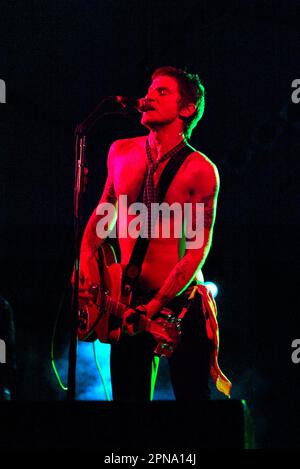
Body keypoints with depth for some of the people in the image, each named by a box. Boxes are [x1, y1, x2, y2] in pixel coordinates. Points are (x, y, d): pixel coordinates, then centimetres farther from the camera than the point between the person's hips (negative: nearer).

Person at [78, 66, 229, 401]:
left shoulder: (200, 170, -9)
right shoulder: (120, 152, 6)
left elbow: (198, 249, -13)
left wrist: (154, 306, -20)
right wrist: (86, 258, 2)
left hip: (180, 302, -4)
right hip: (126, 299, 4)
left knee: (192, 395, 0)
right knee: (129, 396, 8)